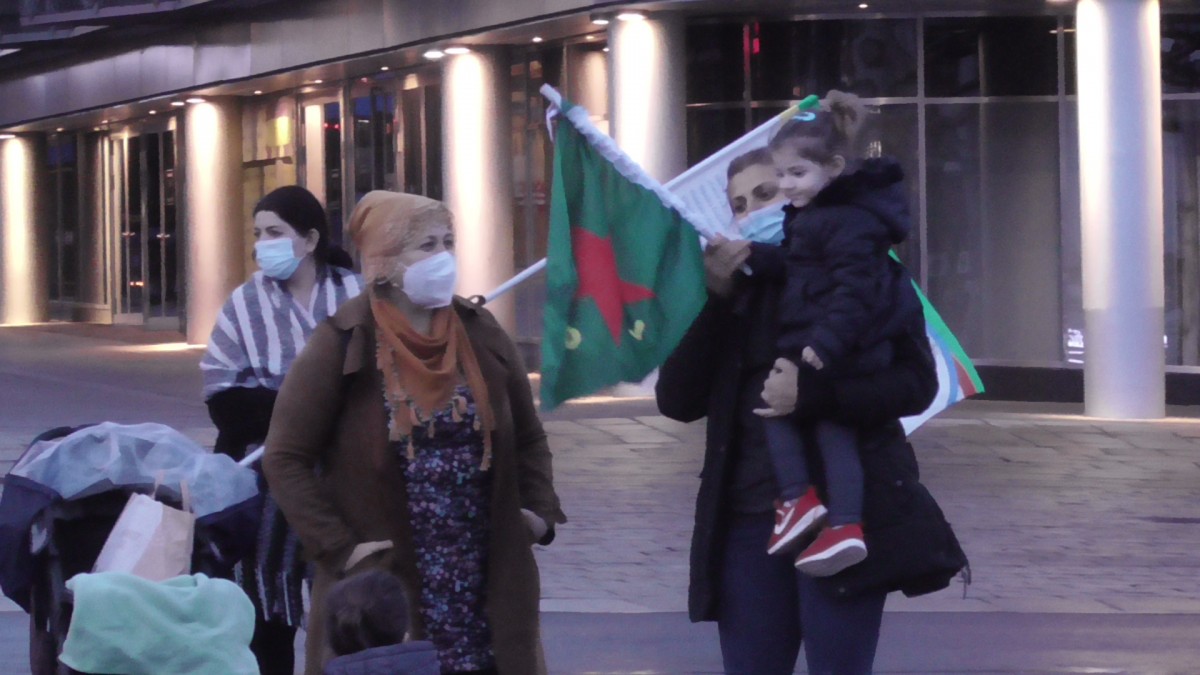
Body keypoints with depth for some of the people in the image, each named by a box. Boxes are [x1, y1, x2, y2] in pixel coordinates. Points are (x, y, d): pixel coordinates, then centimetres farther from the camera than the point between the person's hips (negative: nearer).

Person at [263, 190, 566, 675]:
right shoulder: (343, 346, -7)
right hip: (381, 589, -4)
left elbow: (527, 437, 19)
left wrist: (538, 509, 4)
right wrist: (340, 549, -13)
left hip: (485, 586, 4)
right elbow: (285, 458, -6)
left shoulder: (481, 334, 6)